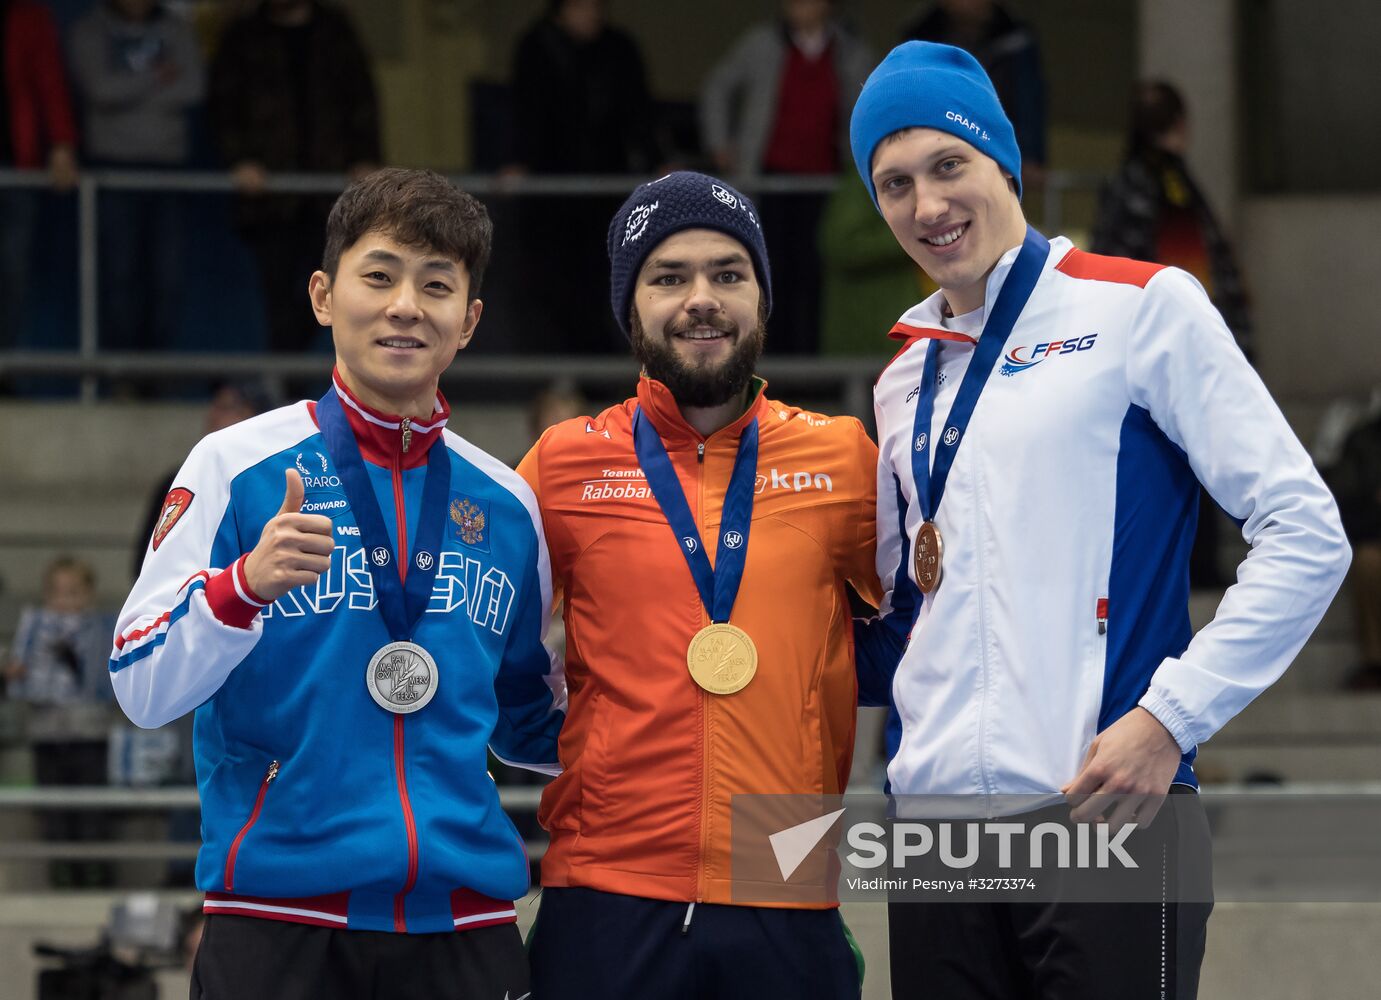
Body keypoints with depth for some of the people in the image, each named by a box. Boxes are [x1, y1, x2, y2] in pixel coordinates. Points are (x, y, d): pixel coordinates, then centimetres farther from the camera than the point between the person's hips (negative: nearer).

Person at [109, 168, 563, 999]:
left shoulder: (505, 504, 13)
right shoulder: (238, 466, 1)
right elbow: (142, 691, -6)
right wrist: (246, 586, -21)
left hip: (464, 924, 4)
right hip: (280, 922, -3)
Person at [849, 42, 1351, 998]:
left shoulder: (1141, 307, -1)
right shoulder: (906, 378, 17)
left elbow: (1306, 535, -6)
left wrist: (1169, 719, -12)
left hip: (1105, 813, -6)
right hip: (934, 828, 6)